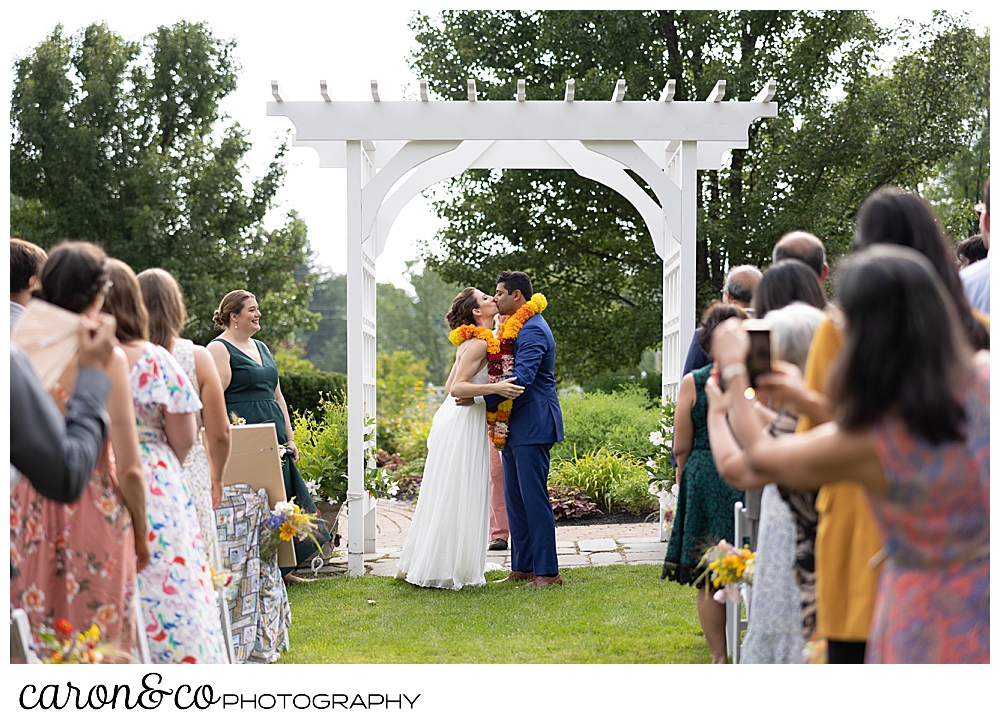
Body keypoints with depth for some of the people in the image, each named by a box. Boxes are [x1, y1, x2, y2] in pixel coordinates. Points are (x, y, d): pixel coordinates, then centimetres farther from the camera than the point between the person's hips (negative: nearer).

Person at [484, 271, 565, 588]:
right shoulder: (513, 328, 18)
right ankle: (522, 567, 19)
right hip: (514, 428, 11)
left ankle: (547, 571, -4)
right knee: (515, 499, 12)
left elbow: (521, 378, -25)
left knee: (534, 497, -8)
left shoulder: (532, 330, -15)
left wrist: (480, 398, -24)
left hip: (532, 426, -11)